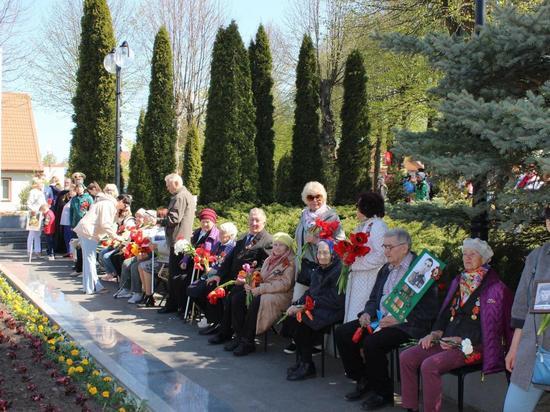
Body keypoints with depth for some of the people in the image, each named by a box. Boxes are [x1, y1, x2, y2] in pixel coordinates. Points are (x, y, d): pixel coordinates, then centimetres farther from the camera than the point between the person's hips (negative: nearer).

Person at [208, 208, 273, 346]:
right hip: (233, 279, 7)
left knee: (231, 297, -27)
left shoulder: (268, 240, -3)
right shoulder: (242, 239, 22)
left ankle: (225, 333, -12)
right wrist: (219, 275, 3)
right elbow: (230, 258, 16)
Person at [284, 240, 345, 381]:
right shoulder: (318, 270, 15)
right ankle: (301, 362, -2)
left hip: (332, 312, -8)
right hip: (316, 308, 8)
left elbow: (335, 301, -17)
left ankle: (308, 367, -11)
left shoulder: (339, 270, -13)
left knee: (300, 322, -25)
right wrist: (297, 305, -3)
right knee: (290, 318, -12)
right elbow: (310, 292, 16)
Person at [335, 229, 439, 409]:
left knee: (372, 342, -31)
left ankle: (383, 392, -8)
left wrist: (399, 319, -22)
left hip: (405, 325, -8)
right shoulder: (386, 269, 16)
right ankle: (363, 381, 10)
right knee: (342, 332, -6)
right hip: (379, 320, 8)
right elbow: (374, 298, 23)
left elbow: (429, 309, -16)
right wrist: (367, 313, 1)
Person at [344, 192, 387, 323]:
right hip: (357, 279, 9)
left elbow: (380, 256, -19)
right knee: (352, 314, 10)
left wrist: (355, 265, -16)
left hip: (369, 280, -9)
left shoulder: (378, 225, -11)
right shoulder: (363, 226, 18)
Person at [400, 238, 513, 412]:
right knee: (406, 357, -11)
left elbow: (491, 325, -10)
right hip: (448, 340, 7)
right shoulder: (458, 281, 17)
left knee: (429, 365, -29)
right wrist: (435, 332, 1)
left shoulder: (495, 287, -4)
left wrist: (462, 340, -17)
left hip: (473, 345, -7)